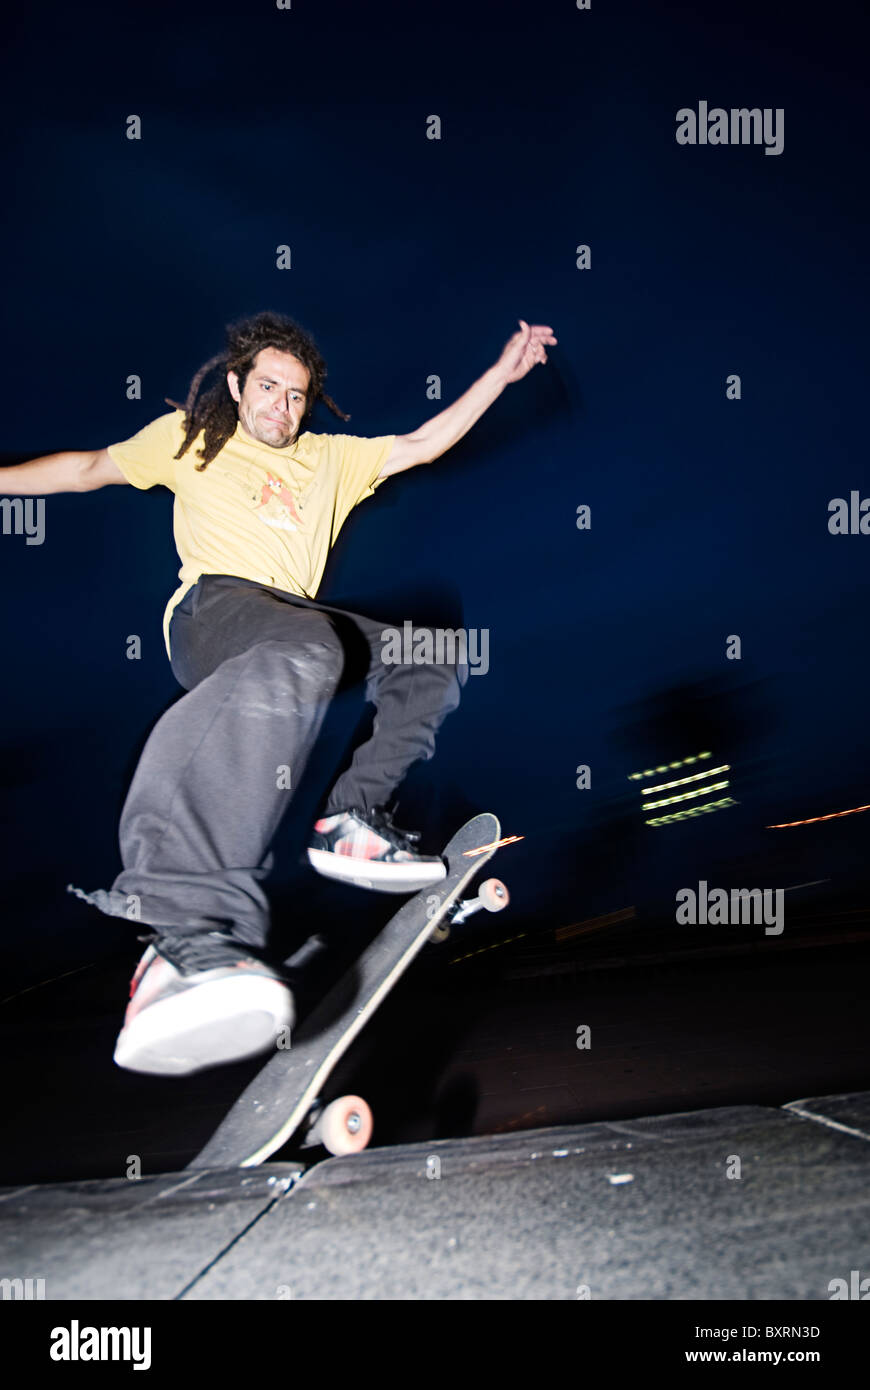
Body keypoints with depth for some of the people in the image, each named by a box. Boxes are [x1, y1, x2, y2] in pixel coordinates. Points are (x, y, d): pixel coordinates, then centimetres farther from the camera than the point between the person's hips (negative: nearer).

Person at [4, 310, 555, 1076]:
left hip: (299, 620, 6)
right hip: (213, 608, -6)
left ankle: (352, 818, -15)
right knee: (302, 649, -42)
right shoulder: (190, 436, 23)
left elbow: (422, 444, 26)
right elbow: (89, 468, 24)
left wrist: (504, 371, 22)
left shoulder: (331, 458, 30)